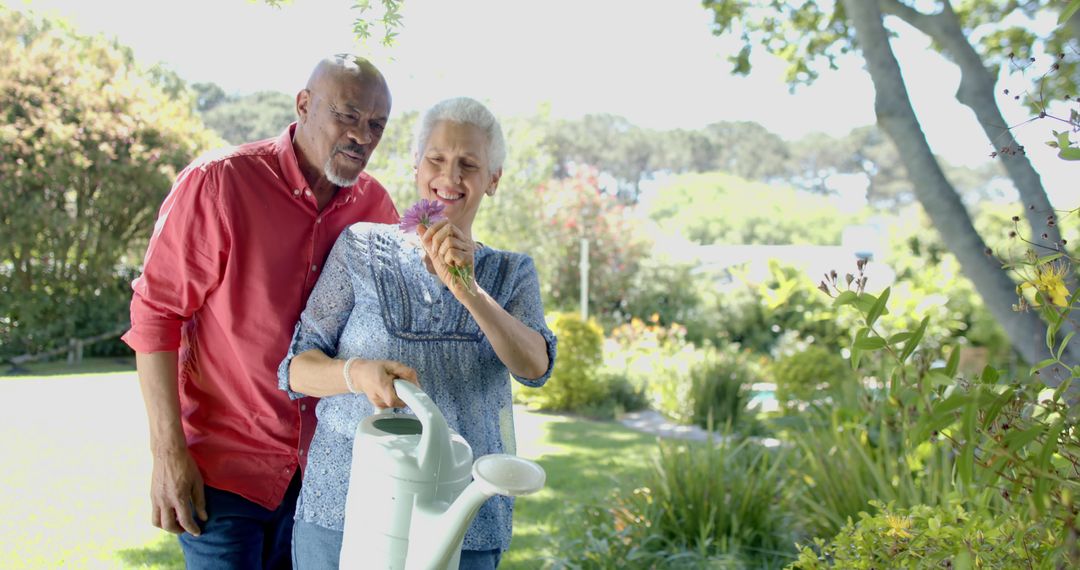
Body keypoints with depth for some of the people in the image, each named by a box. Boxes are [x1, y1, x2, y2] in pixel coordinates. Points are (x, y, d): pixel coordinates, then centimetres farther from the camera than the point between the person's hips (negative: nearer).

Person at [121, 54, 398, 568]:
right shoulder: (218, 183, -13)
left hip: (324, 469, 4)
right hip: (225, 469, -4)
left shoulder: (376, 207, 1)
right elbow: (155, 314, -11)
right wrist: (167, 453, -14)